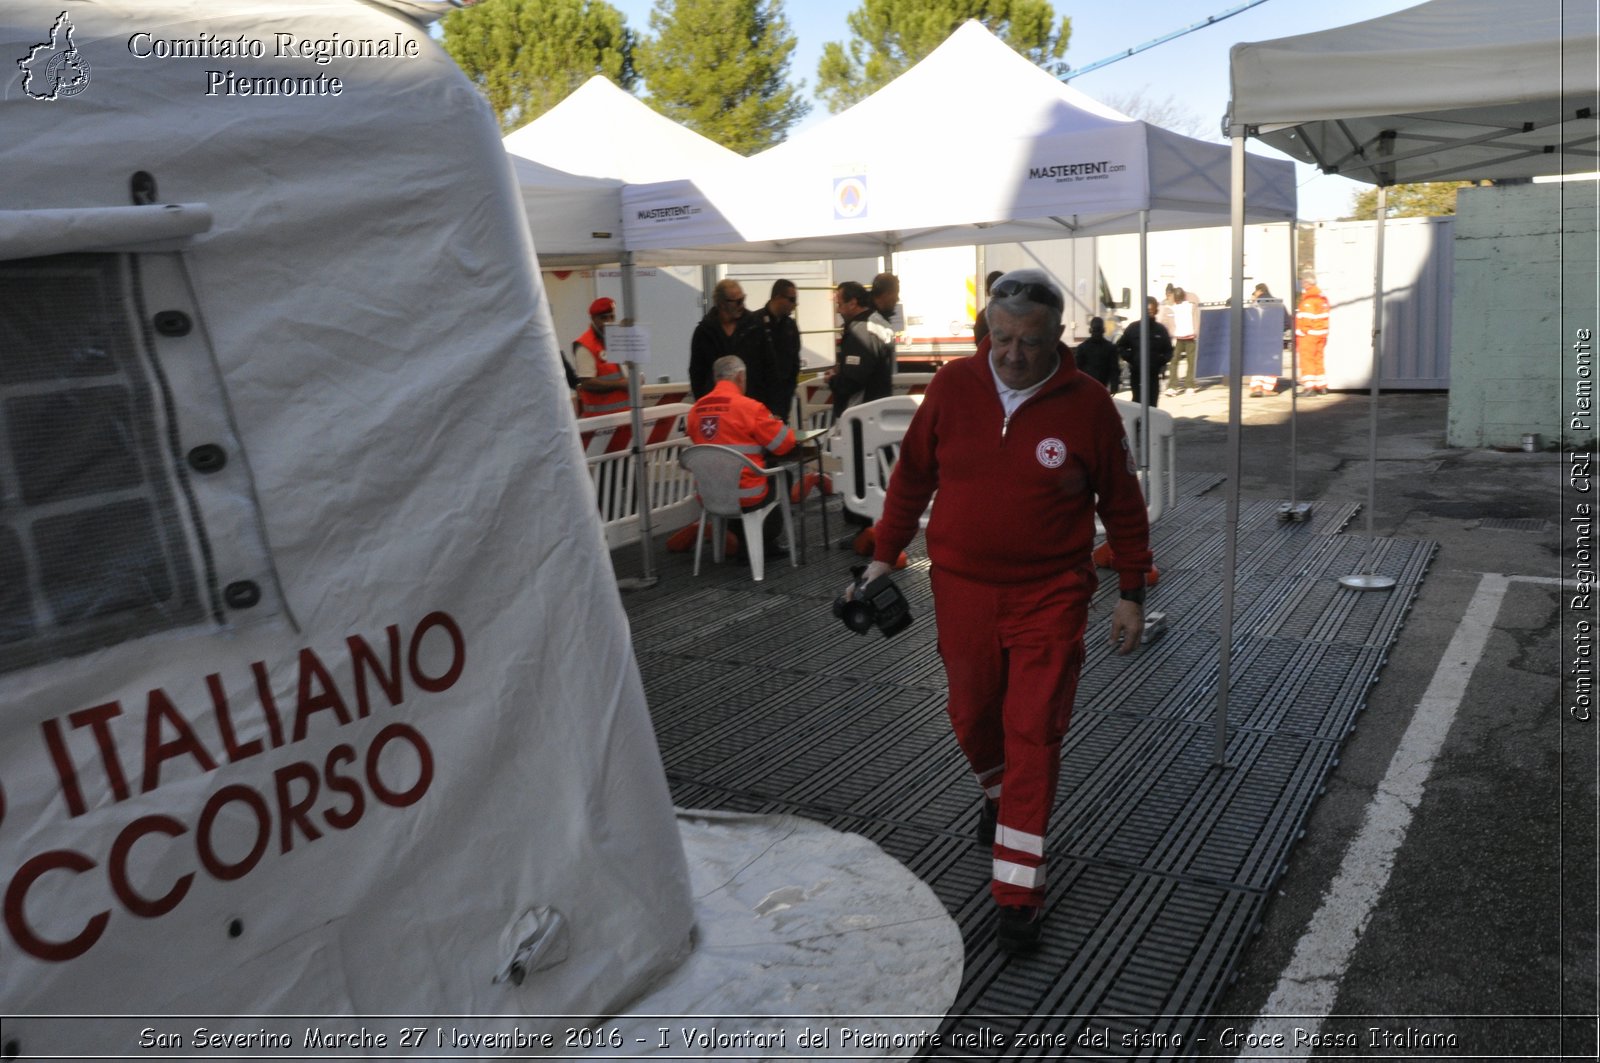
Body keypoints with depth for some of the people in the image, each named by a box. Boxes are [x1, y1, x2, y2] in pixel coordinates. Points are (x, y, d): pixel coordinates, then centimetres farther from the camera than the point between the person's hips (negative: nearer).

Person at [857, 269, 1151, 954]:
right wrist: (885, 555, 8)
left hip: (1050, 596, -2)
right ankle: (998, 795, 50)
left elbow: (1123, 506, 1)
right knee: (972, 719, 17)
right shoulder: (952, 387, -4)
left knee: (1034, 735, -3)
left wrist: (1132, 595, 3)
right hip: (962, 589, 3)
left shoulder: (1087, 405, -8)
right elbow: (912, 476, 8)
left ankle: (1018, 892, 7)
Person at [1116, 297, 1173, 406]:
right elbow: (1120, 346, 6)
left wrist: (1162, 359, -9)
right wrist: (1129, 357, -9)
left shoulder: (1161, 329, 3)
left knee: (1152, 404, 3)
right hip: (1136, 374, -1)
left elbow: (1168, 351, 11)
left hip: (1154, 374, 1)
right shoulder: (1133, 328, -1)